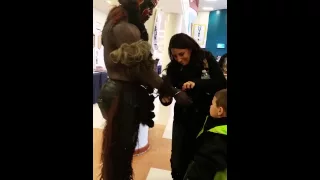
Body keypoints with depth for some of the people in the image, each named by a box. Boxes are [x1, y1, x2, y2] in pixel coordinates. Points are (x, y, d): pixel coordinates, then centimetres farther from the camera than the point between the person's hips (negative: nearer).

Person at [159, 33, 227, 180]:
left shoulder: (206, 58, -8)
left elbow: (222, 83, -13)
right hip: (183, 117, 1)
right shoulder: (173, 67, -5)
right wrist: (165, 98, -35)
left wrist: (196, 83, -28)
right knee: (178, 158, 6)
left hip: (206, 116, -1)